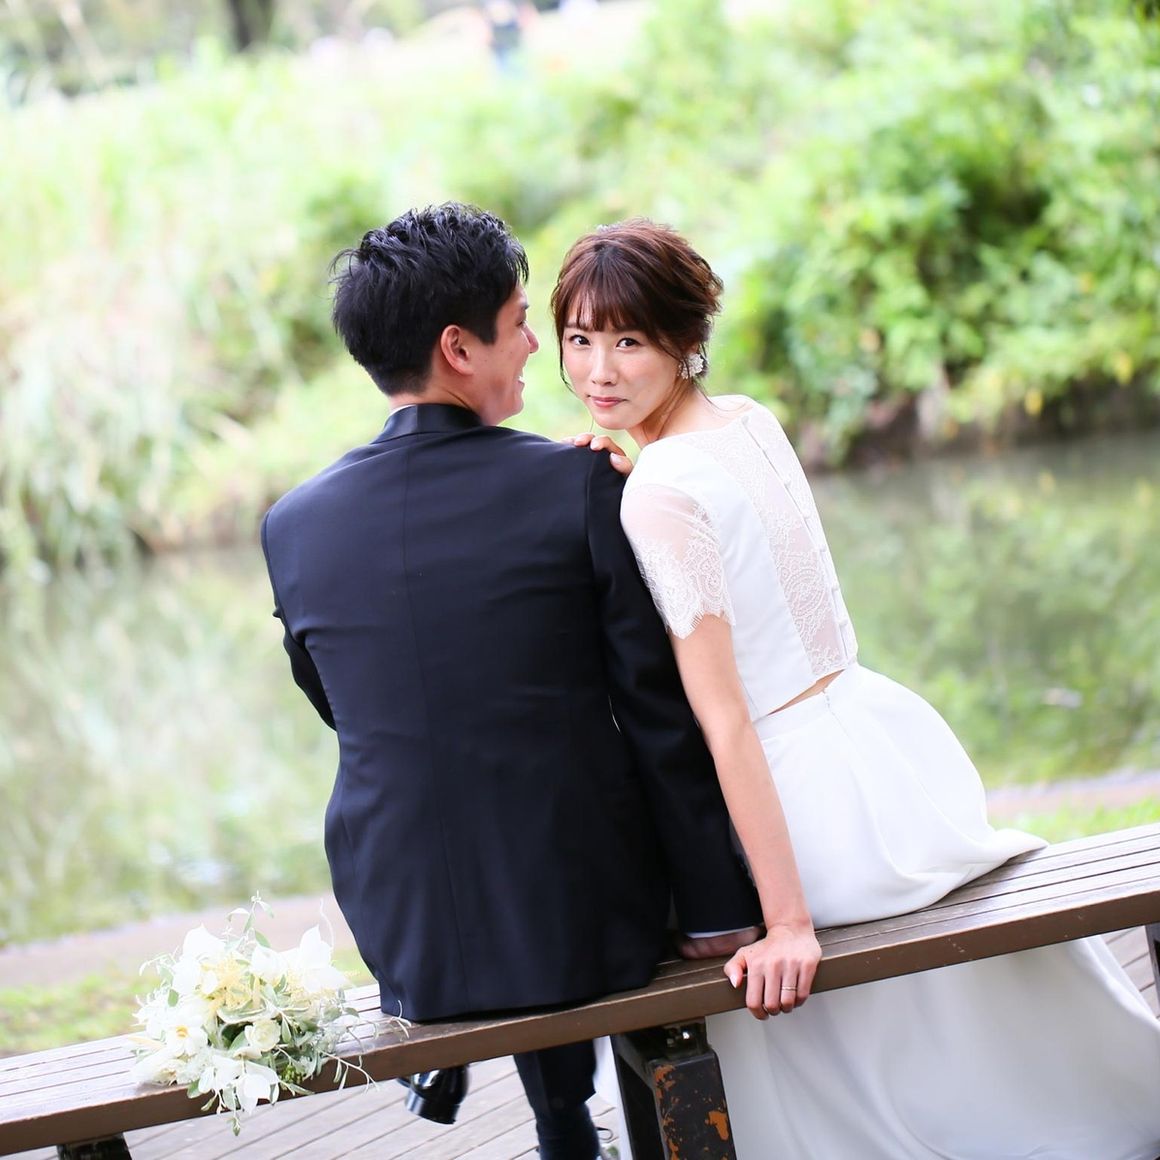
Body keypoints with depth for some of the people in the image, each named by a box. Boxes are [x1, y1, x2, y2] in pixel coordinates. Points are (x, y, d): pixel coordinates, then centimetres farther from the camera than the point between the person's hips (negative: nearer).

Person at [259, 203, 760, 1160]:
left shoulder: (293, 525, -4)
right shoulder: (581, 485, -14)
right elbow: (661, 716, -12)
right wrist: (723, 916, -4)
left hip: (409, 946, 3)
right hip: (589, 925, -3)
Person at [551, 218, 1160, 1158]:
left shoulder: (660, 489, -22)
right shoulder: (754, 421, 3)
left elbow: (724, 721, -24)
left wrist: (789, 922, -24)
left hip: (816, 796, -8)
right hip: (888, 730, 8)